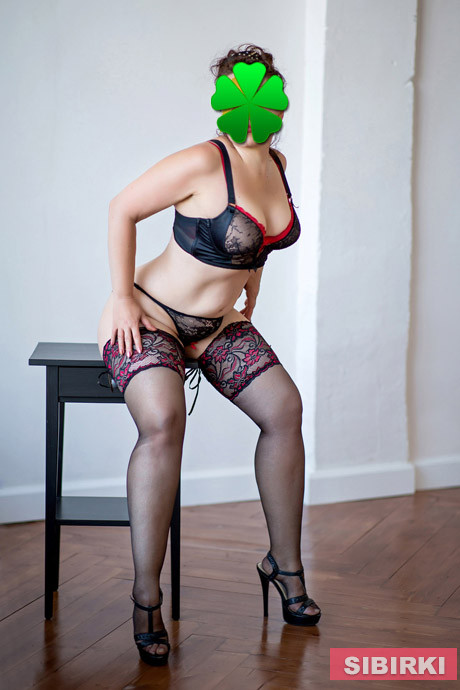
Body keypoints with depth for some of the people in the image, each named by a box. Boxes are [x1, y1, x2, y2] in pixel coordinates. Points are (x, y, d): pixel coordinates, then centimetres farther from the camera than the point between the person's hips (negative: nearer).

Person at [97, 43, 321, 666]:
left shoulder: (277, 164, 4)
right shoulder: (205, 163, -19)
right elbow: (121, 211, -12)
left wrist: (248, 307, 16)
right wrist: (122, 296, -14)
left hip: (219, 323, 7)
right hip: (150, 318, -7)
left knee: (283, 407, -11)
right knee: (163, 419, -32)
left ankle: (286, 562, 5)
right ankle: (147, 596, -24)